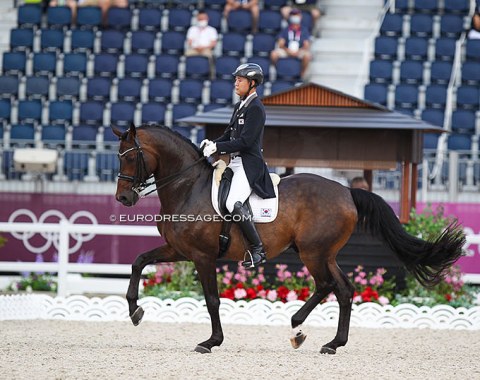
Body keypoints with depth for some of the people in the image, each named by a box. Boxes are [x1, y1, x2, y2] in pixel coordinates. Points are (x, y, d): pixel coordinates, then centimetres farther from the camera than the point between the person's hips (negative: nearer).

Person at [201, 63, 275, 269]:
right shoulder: (239, 107, 17)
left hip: (249, 165, -10)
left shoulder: (256, 109, -13)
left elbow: (245, 141, -20)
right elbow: (229, 134, 20)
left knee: (233, 204, -28)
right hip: (235, 163, 10)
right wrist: (212, 143, 1)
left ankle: (257, 249, -21)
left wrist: (217, 147, -20)